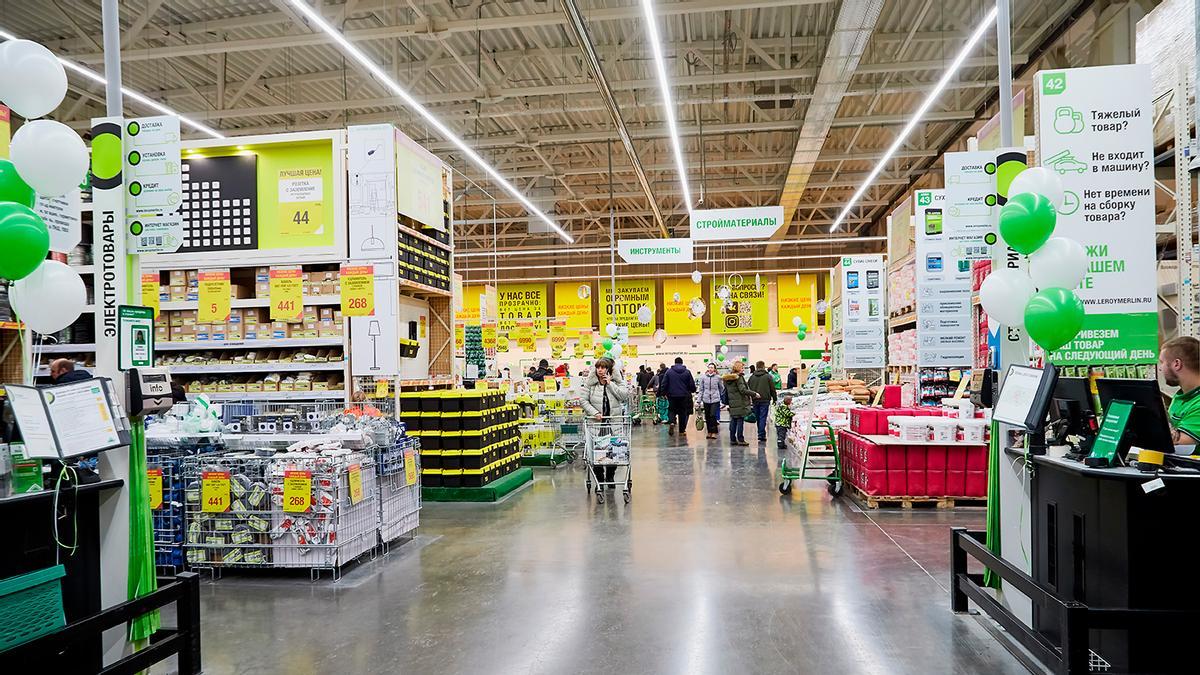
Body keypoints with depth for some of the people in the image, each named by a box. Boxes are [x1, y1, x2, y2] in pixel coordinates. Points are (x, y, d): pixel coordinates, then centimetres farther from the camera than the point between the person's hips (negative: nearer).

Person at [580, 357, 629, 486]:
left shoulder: (615, 382, 5)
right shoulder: (590, 383, 1)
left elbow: (624, 396, -9)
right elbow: (584, 401, -1)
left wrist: (610, 383, -10)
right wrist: (595, 412, -13)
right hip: (596, 421, -1)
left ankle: (610, 477, 22)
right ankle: (599, 479, 11)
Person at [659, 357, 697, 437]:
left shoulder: (669, 372, -1)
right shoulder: (687, 372, 0)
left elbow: (664, 384, -1)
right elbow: (692, 385, 3)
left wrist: (663, 393, 9)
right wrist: (693, 390, 22)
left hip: (672, 395, 0)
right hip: (684, 396, 0)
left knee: (671, 410, 12)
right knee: (683, 412, 9)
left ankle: (671, 422, -17)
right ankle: (682, 431, 11)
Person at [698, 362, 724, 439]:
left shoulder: (718, 377, -3)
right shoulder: (703, 377, -1)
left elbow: (722, 388, 12)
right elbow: (701, 389, 5)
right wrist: (699, 400, 4)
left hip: (715, 399, -2)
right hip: (706, 400, 2)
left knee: (713, 415, -13)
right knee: (707, 417, 7)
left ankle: (714, 432, -6)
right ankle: (709, 432, 20)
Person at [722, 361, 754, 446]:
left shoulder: (727, 378, 13)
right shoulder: (738, 377, -12)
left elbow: (726, 391, 16)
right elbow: (743, 390, -18)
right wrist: (754, 394, -11)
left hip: (732, 403, 8)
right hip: (740, 403, -7)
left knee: (733, 421, 11)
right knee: (740, 421, -3)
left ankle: (732, 439, 13)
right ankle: (740, 440, 0)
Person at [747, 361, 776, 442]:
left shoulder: (752, 377, 4)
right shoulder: (768, 376, -4)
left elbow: (748, 388, 7)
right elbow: (772, 389, -1)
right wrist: (774, 399, 9)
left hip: (755, 400, 3)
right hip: (765, 400, -3)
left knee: (758, 418, 14)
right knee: (763, 418, -3)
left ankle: (761, 435, 22)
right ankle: (761, 436, -7)